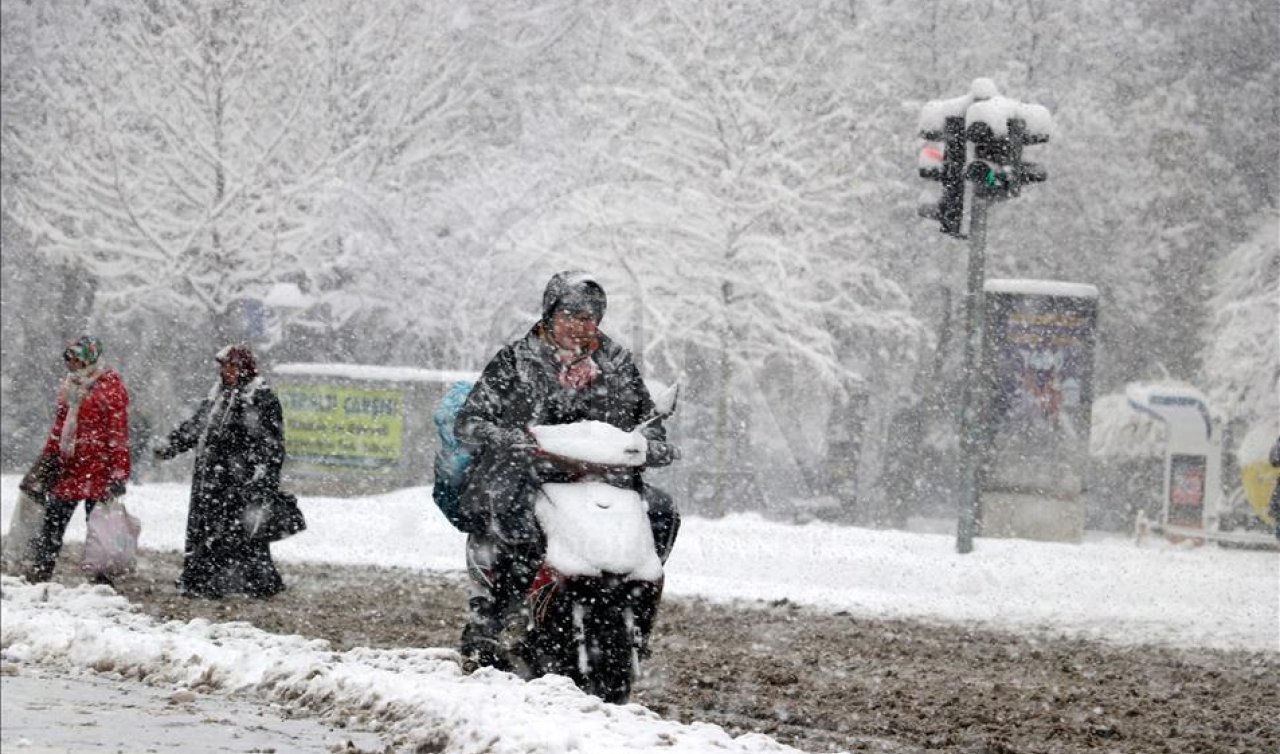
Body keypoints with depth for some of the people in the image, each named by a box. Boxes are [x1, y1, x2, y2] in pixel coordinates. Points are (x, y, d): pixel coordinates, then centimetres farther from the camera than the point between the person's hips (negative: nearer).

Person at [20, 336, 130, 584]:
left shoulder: (111, 389, -8)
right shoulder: (69, 388, 14)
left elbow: (119, 434, -12)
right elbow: (58, 431, 20)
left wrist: (118, 475, -18)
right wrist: (43, 467, 17)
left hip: (97, 468, -7)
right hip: (68, 466, 7)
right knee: (52, 520, 4)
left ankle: (103, 579, 4)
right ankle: (38, 575, 7)